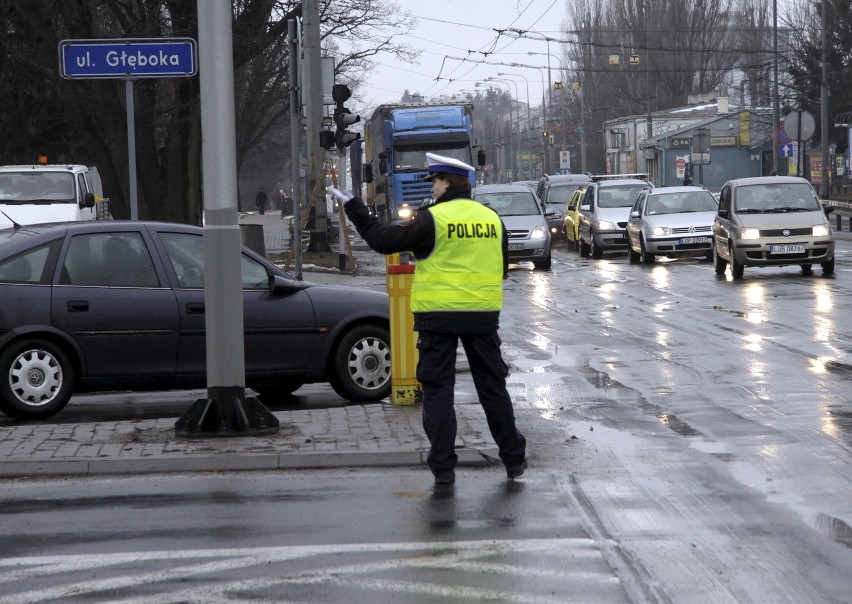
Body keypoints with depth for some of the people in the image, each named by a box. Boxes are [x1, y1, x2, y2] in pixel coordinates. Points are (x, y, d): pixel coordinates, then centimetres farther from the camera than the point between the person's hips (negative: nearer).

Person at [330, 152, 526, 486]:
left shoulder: (433, 219, -10)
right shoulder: (491, 218, 7)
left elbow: (383, 240, -7)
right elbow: (502, 268, 17)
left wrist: (354, 208, 3)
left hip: (439, 315, -4)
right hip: (483, 315, 5)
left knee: (438, 390, 3)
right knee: (493, 386, 13)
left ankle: (443, 466, 0)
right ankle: (514, 458, 18)